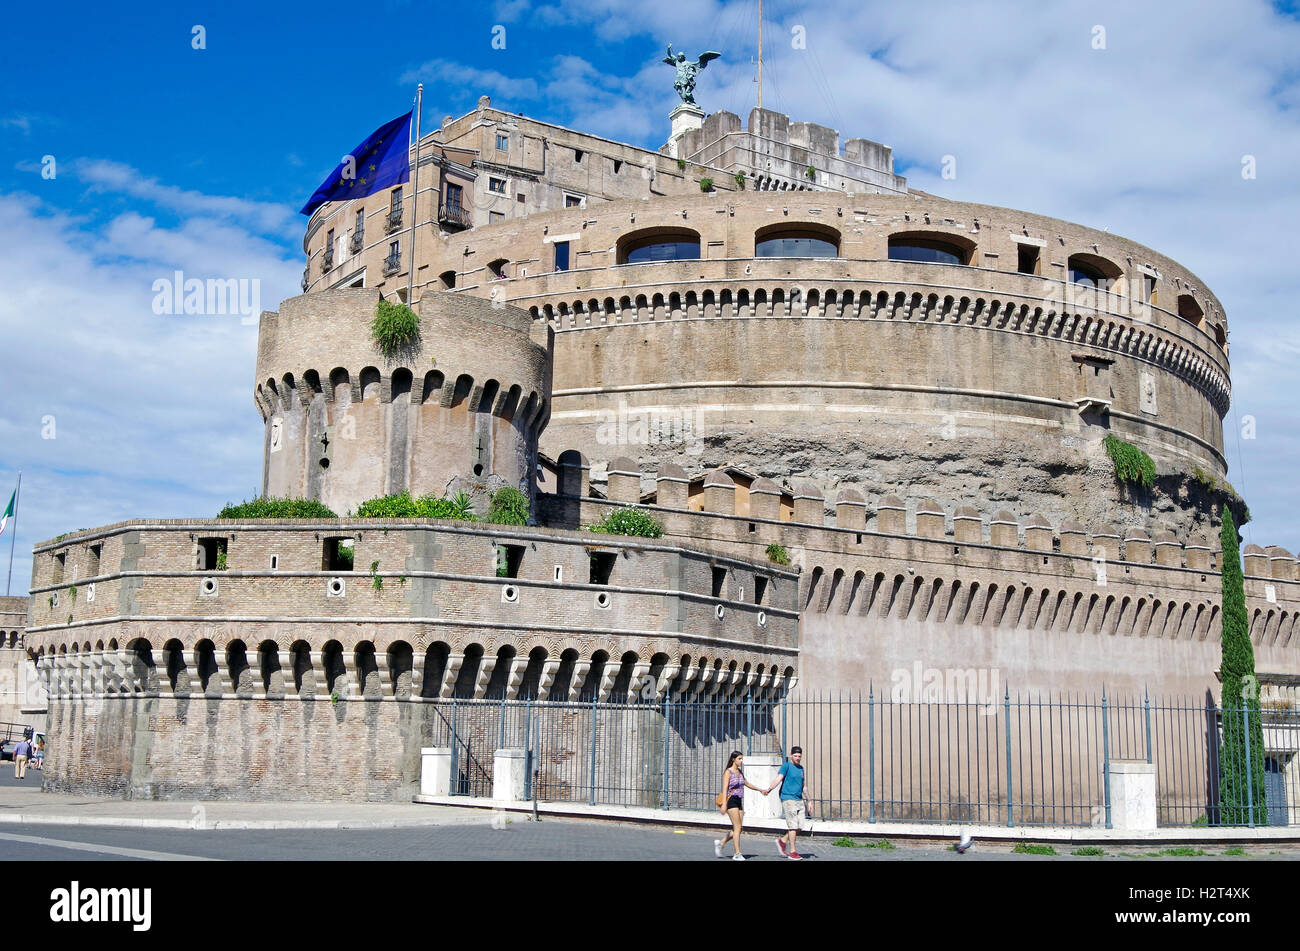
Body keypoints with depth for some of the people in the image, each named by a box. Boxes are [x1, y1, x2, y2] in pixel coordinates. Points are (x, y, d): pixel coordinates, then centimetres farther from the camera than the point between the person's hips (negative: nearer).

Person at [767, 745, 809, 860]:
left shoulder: (801, 768, 17)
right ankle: (792, 852, -2)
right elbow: (778, 778, -16)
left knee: (799, 827, 4)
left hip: (799, 800, 7)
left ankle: (782, 841, 23)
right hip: (788, 798, -7)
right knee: (793, 826, -8)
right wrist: (769, 789, -31)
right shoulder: (786, 766, -3)